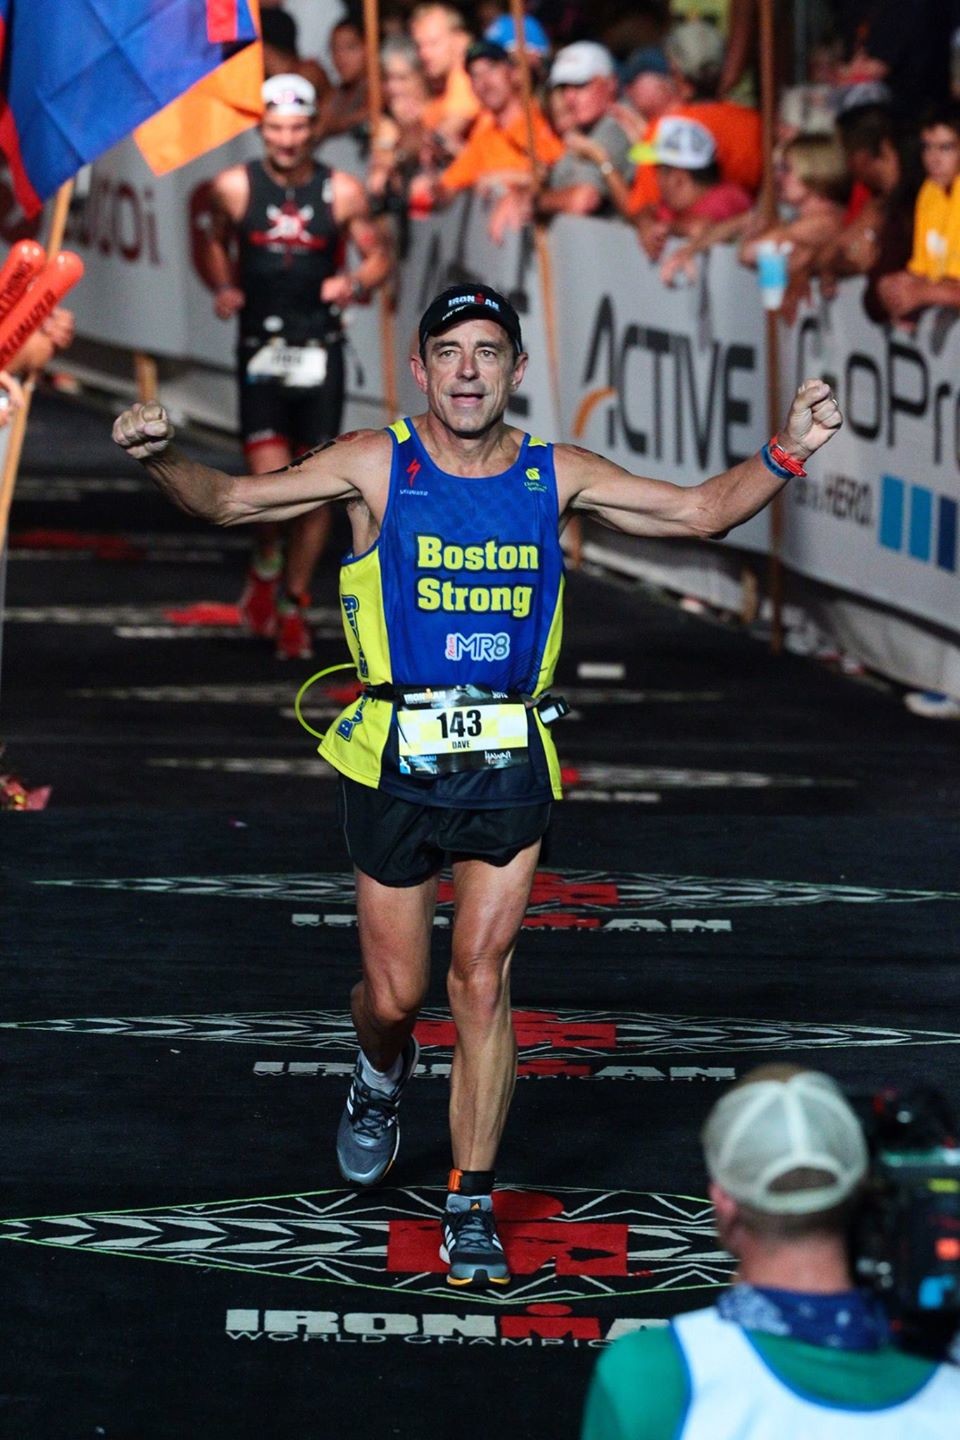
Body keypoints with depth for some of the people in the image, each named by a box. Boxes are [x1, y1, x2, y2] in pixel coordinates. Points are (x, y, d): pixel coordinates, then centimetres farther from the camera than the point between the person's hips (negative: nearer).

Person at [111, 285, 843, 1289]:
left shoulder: (556, 477, 4)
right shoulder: (378, 467, -2)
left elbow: (699, 511, 8)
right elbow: (231, 501, -2)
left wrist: (784, 454, -8)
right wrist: (160, 459, -22)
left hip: (510, 763, 1)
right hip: (397, 760, -1)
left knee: (482, 978, -5)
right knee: (394, 994, 5)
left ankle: (472, 1206, 4)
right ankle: (382, 1077, 42)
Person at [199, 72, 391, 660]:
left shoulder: (341, 192, -2)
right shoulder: (235, 187, -1)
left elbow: (379, 255, 7)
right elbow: (217, 243, 18)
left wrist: (356, 283, -13)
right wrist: (224, 288, 0)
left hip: (320, 351, 1)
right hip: (260, 348, -1)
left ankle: (293, 606, 22)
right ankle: (267, 562, 17)